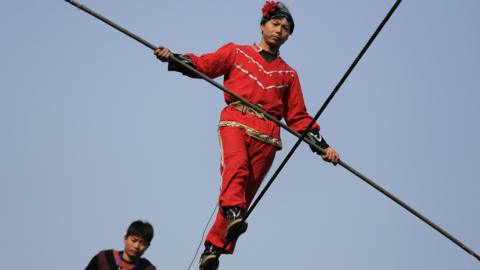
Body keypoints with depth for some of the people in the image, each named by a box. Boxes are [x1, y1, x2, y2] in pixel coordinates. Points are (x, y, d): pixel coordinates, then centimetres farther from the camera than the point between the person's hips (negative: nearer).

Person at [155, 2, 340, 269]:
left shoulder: (289, 74, 26)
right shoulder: (237, 52, 20)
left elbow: (299, 116, 24)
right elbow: (203, 64, 8)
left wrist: (321, 145, 13)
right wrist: (174, 58, -11)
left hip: (267, 136, 2)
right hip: (235, 121, -2)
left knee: (245, 195, -6)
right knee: (236, 164, -33)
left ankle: (214, 247, -2)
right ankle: (233, 213, -52)